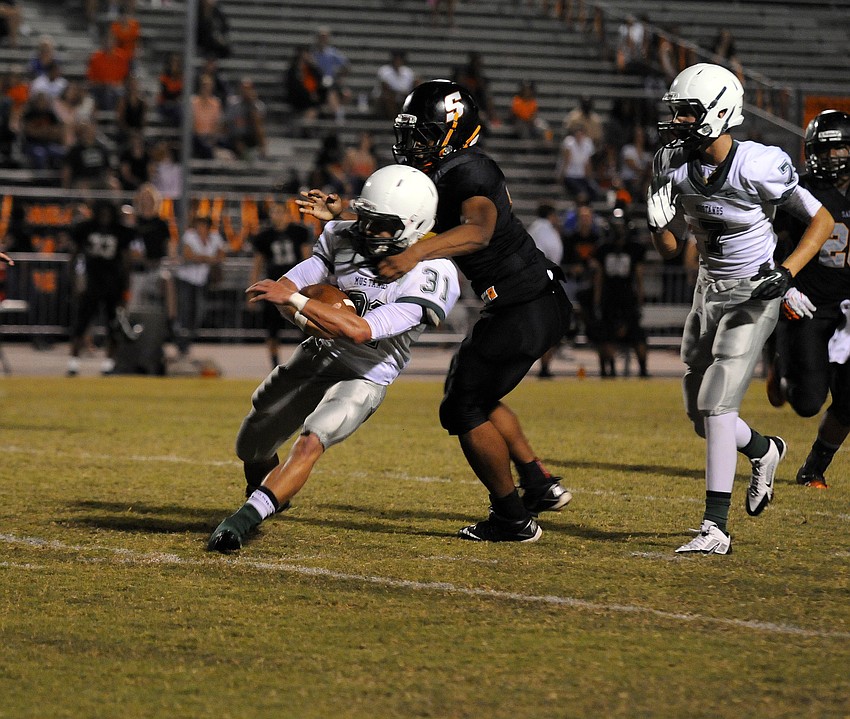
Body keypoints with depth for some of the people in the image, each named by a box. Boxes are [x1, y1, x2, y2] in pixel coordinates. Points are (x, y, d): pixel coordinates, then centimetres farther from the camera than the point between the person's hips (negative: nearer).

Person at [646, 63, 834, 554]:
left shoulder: (756, 167, -22)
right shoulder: (675, 167, -5)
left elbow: (822, 220, -12)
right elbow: (670, 248, 5)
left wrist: (786, 273, -23)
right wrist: (658, 221, -17)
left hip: (754, 295, -7)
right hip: (710, 290, 7)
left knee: (716, 405, -16)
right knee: (701, 415, 13)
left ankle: (716, 528, -14)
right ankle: (764, 450, 44)